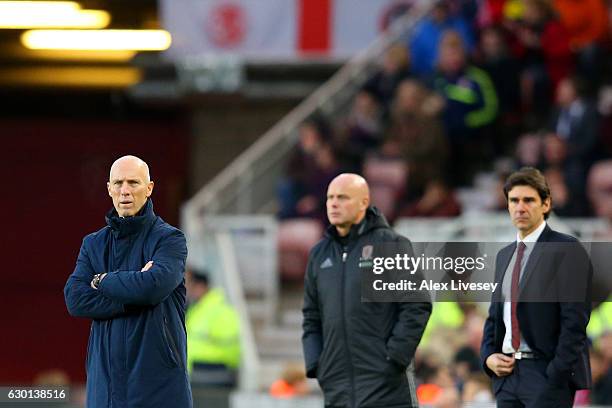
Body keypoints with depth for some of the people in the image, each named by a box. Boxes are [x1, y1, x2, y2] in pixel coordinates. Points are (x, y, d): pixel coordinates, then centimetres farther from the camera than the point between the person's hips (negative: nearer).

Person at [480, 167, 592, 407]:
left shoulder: (567, 250, -6)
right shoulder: (504, 255, 18)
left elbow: (574, 321, -12)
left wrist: (556, 377, -17)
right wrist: (488, 356, 5)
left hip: (548, 375, -7)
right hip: (506, 373, 7)